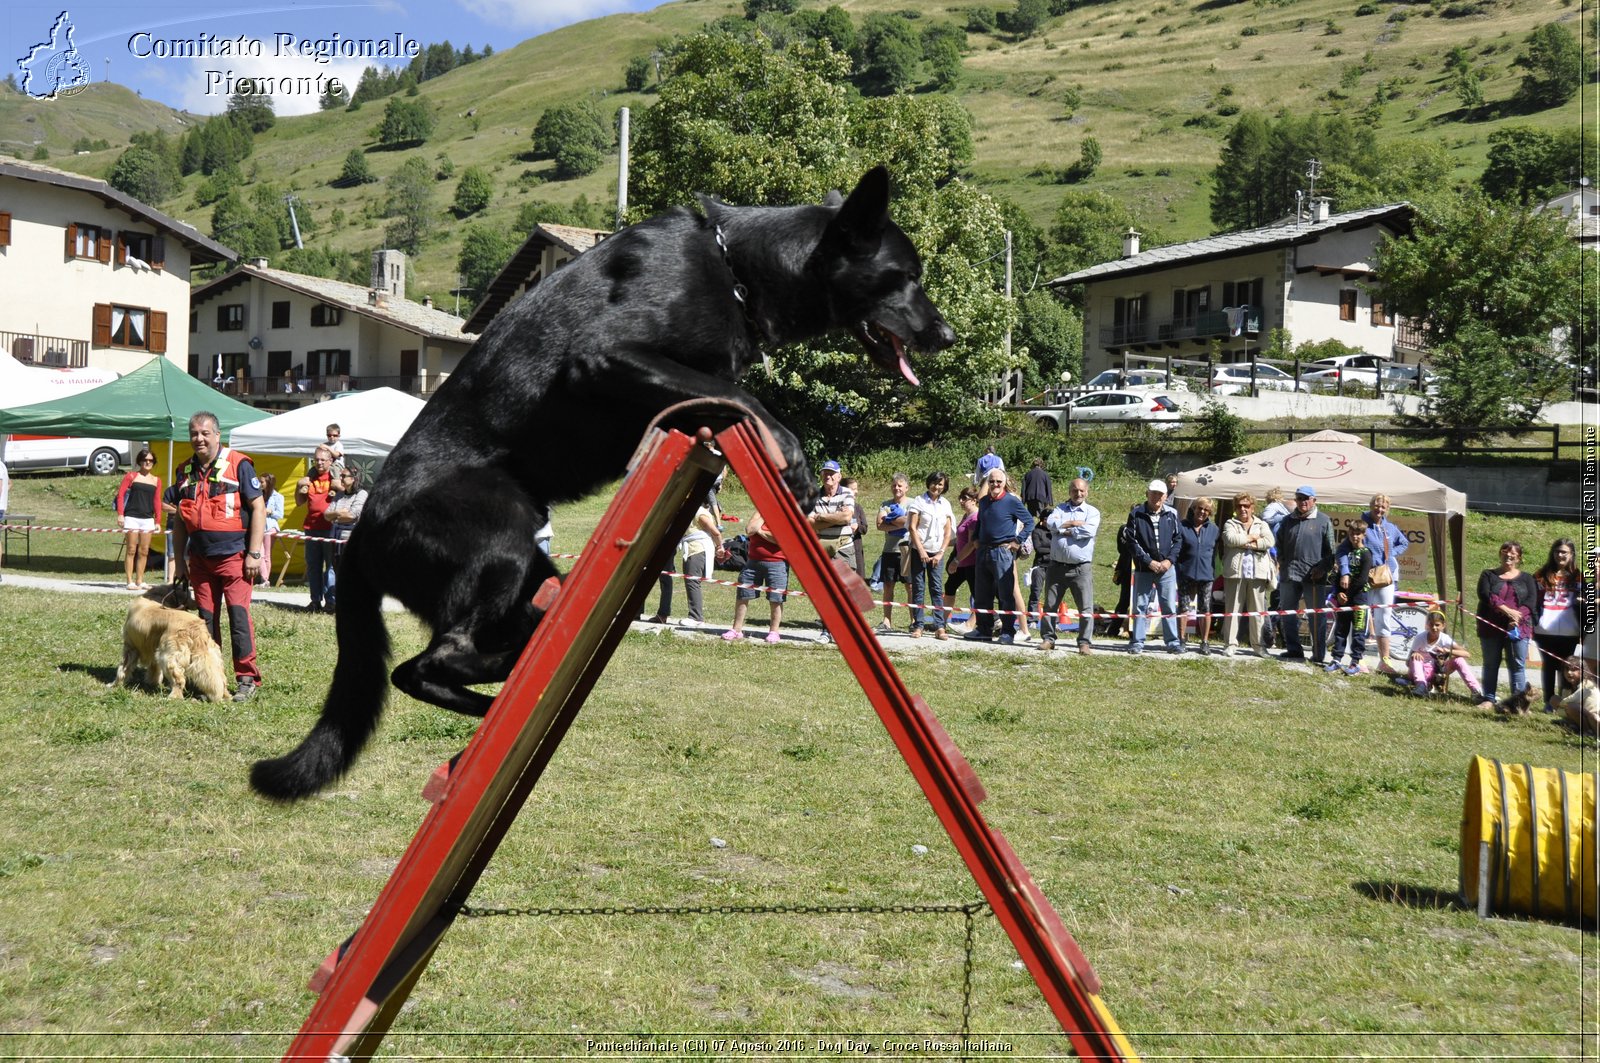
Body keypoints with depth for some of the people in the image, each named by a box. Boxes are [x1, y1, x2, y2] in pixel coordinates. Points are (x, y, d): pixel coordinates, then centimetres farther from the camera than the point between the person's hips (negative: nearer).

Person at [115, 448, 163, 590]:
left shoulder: (156, 480, 12)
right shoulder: (131, 476, 3)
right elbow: (120, 494, -1)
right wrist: (120, 514, -10)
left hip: (148, 519, 4)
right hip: (132, 517, -4)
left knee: (144, 551, 6)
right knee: (131, 550, -4)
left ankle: (139, 581, 14)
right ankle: (130, 581, -2)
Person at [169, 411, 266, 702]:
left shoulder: (238, 465, -5)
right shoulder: (185, 471, 11)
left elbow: (258, 508, -7)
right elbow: (180, 520, 18)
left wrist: (254, 554, -12)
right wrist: (179, 559, 14)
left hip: (234, 556, -5)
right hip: (200, 558, 6)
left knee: (238, 615, -9)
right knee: (205, 618, 8)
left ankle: (248, 679, -4)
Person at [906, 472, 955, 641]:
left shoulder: (945, 504, 8)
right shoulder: (919, 501, -1)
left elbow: (948, 532, 8)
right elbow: (912, 527, -6)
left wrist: (941, 553, -3)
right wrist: (921, 551, -11)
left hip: (937, 553, 2)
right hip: (919, 551, -2)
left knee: (937, 589, -3)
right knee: (918, 589, 0)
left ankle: (940, 627, -5)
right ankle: (918, 625, 3)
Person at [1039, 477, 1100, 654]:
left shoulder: (1092, 512, 4)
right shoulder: (1060, 509, 12)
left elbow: (1089, 531, -14)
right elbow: (1051, 523, -8)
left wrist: (1062, 528, -6)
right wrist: (1074, 523, -10)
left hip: (1081, 568, -3)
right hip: (1056, 565, 3)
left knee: (1086, 607, -5)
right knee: (1050, 605, 8)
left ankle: (1085, 643, 0)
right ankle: (1048, 638, 18)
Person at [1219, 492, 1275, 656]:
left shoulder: (1262, 525, 14)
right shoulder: (1231, 524, 11)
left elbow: (1269, 541, -5)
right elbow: (1230, 539, -11)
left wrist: (1244, 543, -8)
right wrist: (1252, 537, -2)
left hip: (1258, 573, 1)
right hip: (1235, 572, -1)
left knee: (1258, 611, 3)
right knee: (1232, 610, -1)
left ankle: (1258, 644, 10)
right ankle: (1230, 644, 3)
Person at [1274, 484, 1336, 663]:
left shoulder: (1323, 521, 2)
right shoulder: (1288, 520, 14)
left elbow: (1330, 549, -1)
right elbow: (1280, 545, 21)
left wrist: (1323, 568, -10)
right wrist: (1282, 563, 8)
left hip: (1314, 575, -5)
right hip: (1289, 574, 5)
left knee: (1317, 615, -3)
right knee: (1287, 613, 8)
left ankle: (1318, 654, 1)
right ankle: (1294, 650, 18)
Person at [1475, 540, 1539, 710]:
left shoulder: (1526, 579, 13)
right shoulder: (1488, 575, 11)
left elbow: (1532, 601, -2)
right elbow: (1485, 595, -7)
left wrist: (1518, 617, -19)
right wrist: (1506, 610, -19)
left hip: (1518, 628, -1)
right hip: (1491, 626, 1)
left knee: (1518, 665, -3)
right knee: (1490, 664, 5)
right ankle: (1489, 699, 11)